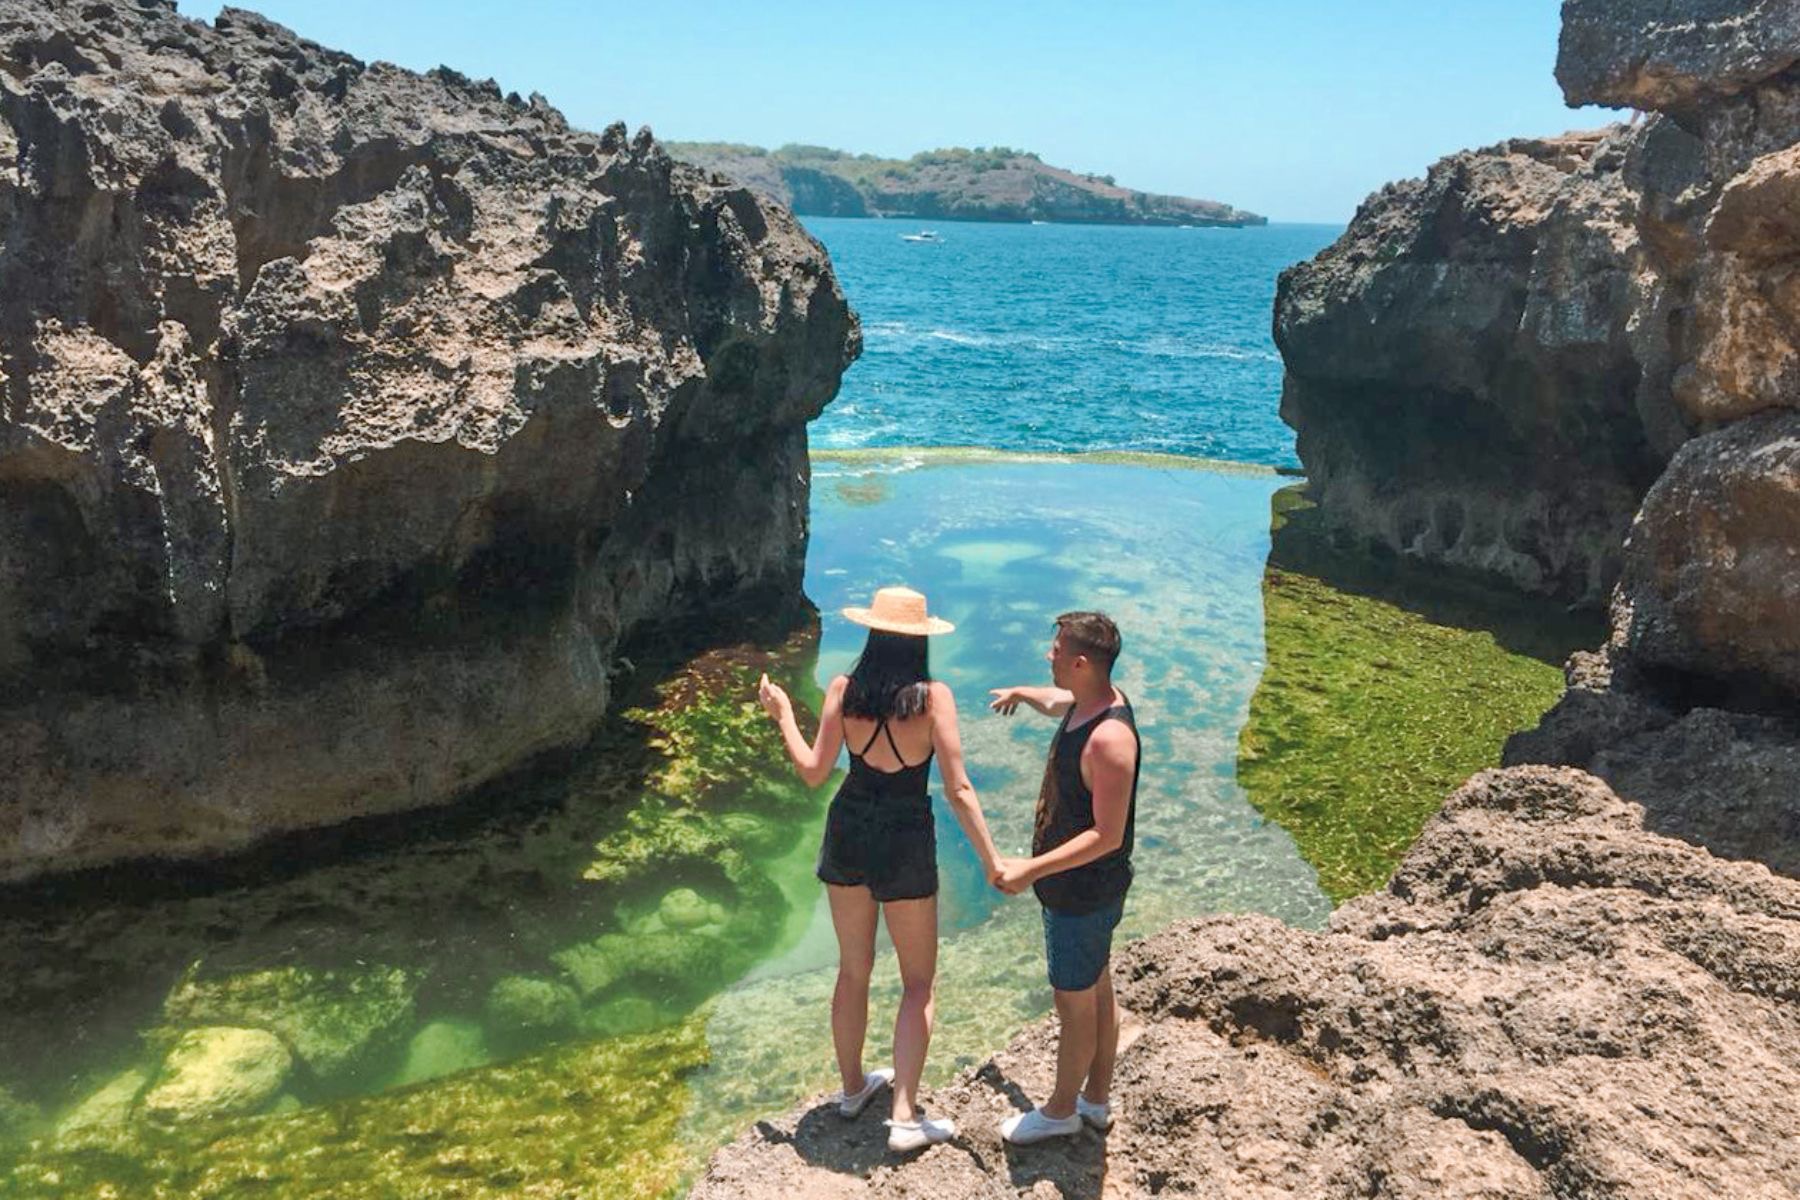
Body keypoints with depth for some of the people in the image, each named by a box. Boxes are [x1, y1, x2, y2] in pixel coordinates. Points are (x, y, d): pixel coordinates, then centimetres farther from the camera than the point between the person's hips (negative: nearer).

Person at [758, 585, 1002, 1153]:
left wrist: (782, 712, 10)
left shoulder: (843, 690, -9)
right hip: (905, 842, -3)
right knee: (918, 983, 12)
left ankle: (852, 1086, 39)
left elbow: (813, 772, -3)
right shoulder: (933, 697, -17)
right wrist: (992, 861, -12)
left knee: (853, 969, 21)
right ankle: (905, 1117, 8)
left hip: (847, 832, 4)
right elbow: (958, 790, -18)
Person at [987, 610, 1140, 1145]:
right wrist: (1021, 693, 44)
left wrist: (1030, 870, -32)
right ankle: (1096, 1100, 39)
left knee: (1075, 1002, 9)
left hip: (1083, 892, -9)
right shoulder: (1087, 701, -2)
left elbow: (1107, 836, -30)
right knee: (1097, 991, 22)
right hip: (1079, 886, 9)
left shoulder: (1109, 738, -31)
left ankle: (1062, 1110, 29)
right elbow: (1058, 702, 26)